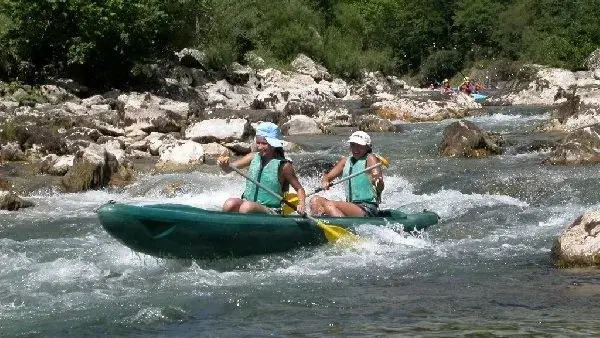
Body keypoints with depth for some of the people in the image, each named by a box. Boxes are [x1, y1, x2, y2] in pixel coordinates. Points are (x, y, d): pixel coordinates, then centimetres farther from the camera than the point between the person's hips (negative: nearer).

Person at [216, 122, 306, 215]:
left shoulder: (283, 166, -6)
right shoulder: (254, 157, 6)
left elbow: (299, 189, 2)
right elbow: (229, 168, 3)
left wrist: (301, 204, -17)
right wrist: (224, 165, -21)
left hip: (270, 211, -4)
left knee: (247, 206, -35)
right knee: (230, 203, -28)